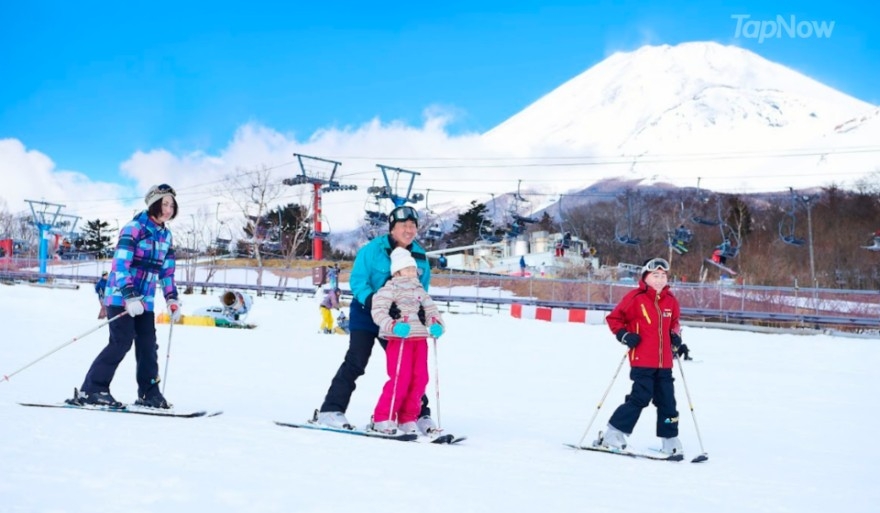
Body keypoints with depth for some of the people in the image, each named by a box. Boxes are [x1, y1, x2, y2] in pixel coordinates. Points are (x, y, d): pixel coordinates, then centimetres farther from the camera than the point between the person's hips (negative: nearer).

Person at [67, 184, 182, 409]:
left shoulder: (166, 235, 13)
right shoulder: (134, 228, -11)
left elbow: (167, 271, 19)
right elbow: (120, 264, -19)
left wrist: (172, 299, 9)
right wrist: (130, 296, -28)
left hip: (145, 300, 7)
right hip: (121, 296, -7)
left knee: (148, 346, 4)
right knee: (121, 342, -15)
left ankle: (149, 393, 12)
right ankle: (90, 390, -11)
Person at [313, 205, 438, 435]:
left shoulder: (420, 258, 4)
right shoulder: (373, 249, -11)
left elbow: (422, 292, 10)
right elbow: (357, 280, -14)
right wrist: (371, 300, -30)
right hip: (366, 315, -4)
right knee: (355, 362, -9)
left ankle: (419, 414, 16)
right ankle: (330, 410, -4)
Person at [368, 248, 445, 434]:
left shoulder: (420, 291, 21)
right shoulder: (390, 289, -1)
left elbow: (430, 309, 17)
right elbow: (378, 310, -11)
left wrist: (436, 324, -5)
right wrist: (394, 326, -25)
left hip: (420, 338, 7)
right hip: (400, 339, -7)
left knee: (420, 378, 3)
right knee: (400, 378, -13)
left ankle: (407, 419, 13)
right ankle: (382, 419, -5)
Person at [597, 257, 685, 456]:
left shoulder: (670, 301, 11)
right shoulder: (636, 298, -7)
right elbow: (613, 318, -2)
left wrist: (675, 336, 10)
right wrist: (624, 336, -14)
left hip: (664, 362, 6)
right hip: (642, 361, -6)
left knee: (667, 401, 9)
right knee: (641, 397, -12)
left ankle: (670, 441, 20)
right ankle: (612, 436, -4)